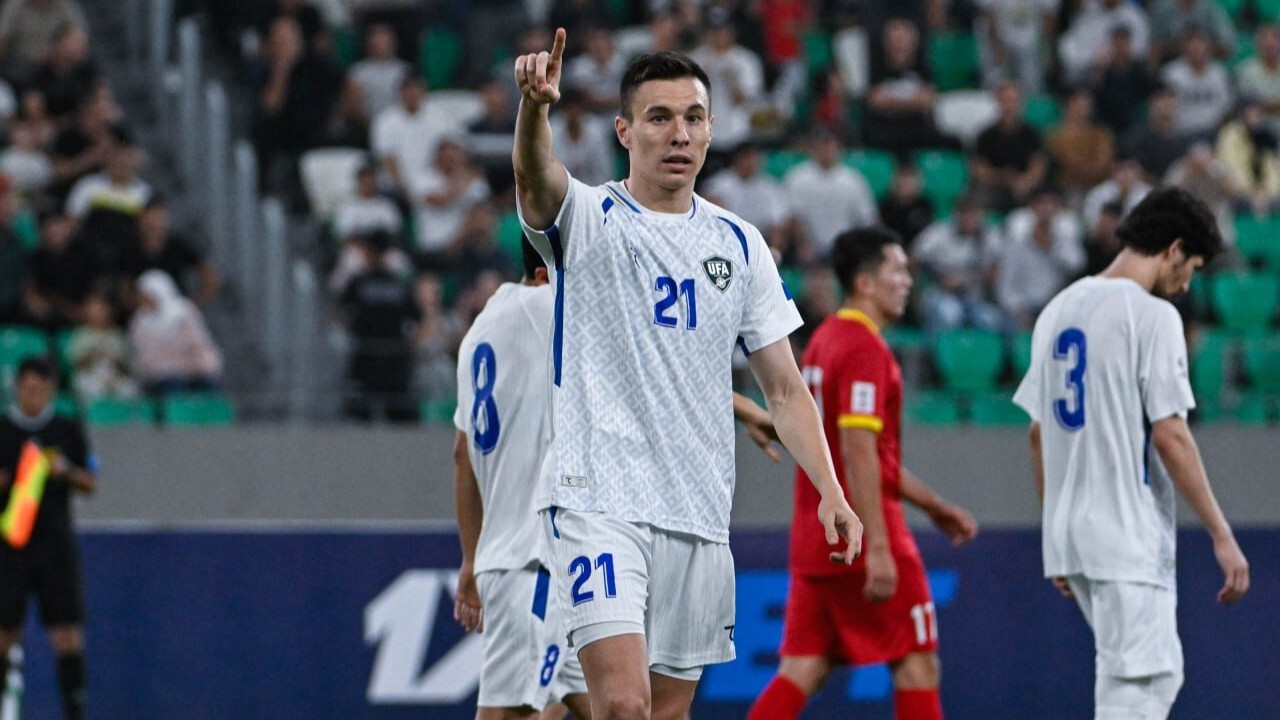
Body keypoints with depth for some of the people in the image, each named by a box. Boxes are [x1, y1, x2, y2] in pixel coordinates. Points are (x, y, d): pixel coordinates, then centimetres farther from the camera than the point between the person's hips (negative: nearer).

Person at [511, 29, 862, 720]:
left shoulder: (739, 244, 11)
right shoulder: (588, 219, -1)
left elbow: (784, 387, 13)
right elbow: (535, 177, -25)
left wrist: (830, 491, 0)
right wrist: (534, 103, -47)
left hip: (698, 514, 5)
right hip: (598, 501, -4)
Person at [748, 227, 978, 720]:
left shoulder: (825, 341, 17)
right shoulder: (865, 349, -13)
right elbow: (857, 451, -22)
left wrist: (933, 505, 29)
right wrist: (878, 549, -25)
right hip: (862, 532, -9)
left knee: (803, 670, 4)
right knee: (917, 661, 2)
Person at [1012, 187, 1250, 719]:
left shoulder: (1059, 310, 14)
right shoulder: (1152, 314, -11)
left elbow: (1039, 433, 18)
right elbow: (1169, 437, -15)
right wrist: (1221, 535, -11)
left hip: (1069, 535, 9)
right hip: (1129, 538, -9)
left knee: (1158, 675, 18)